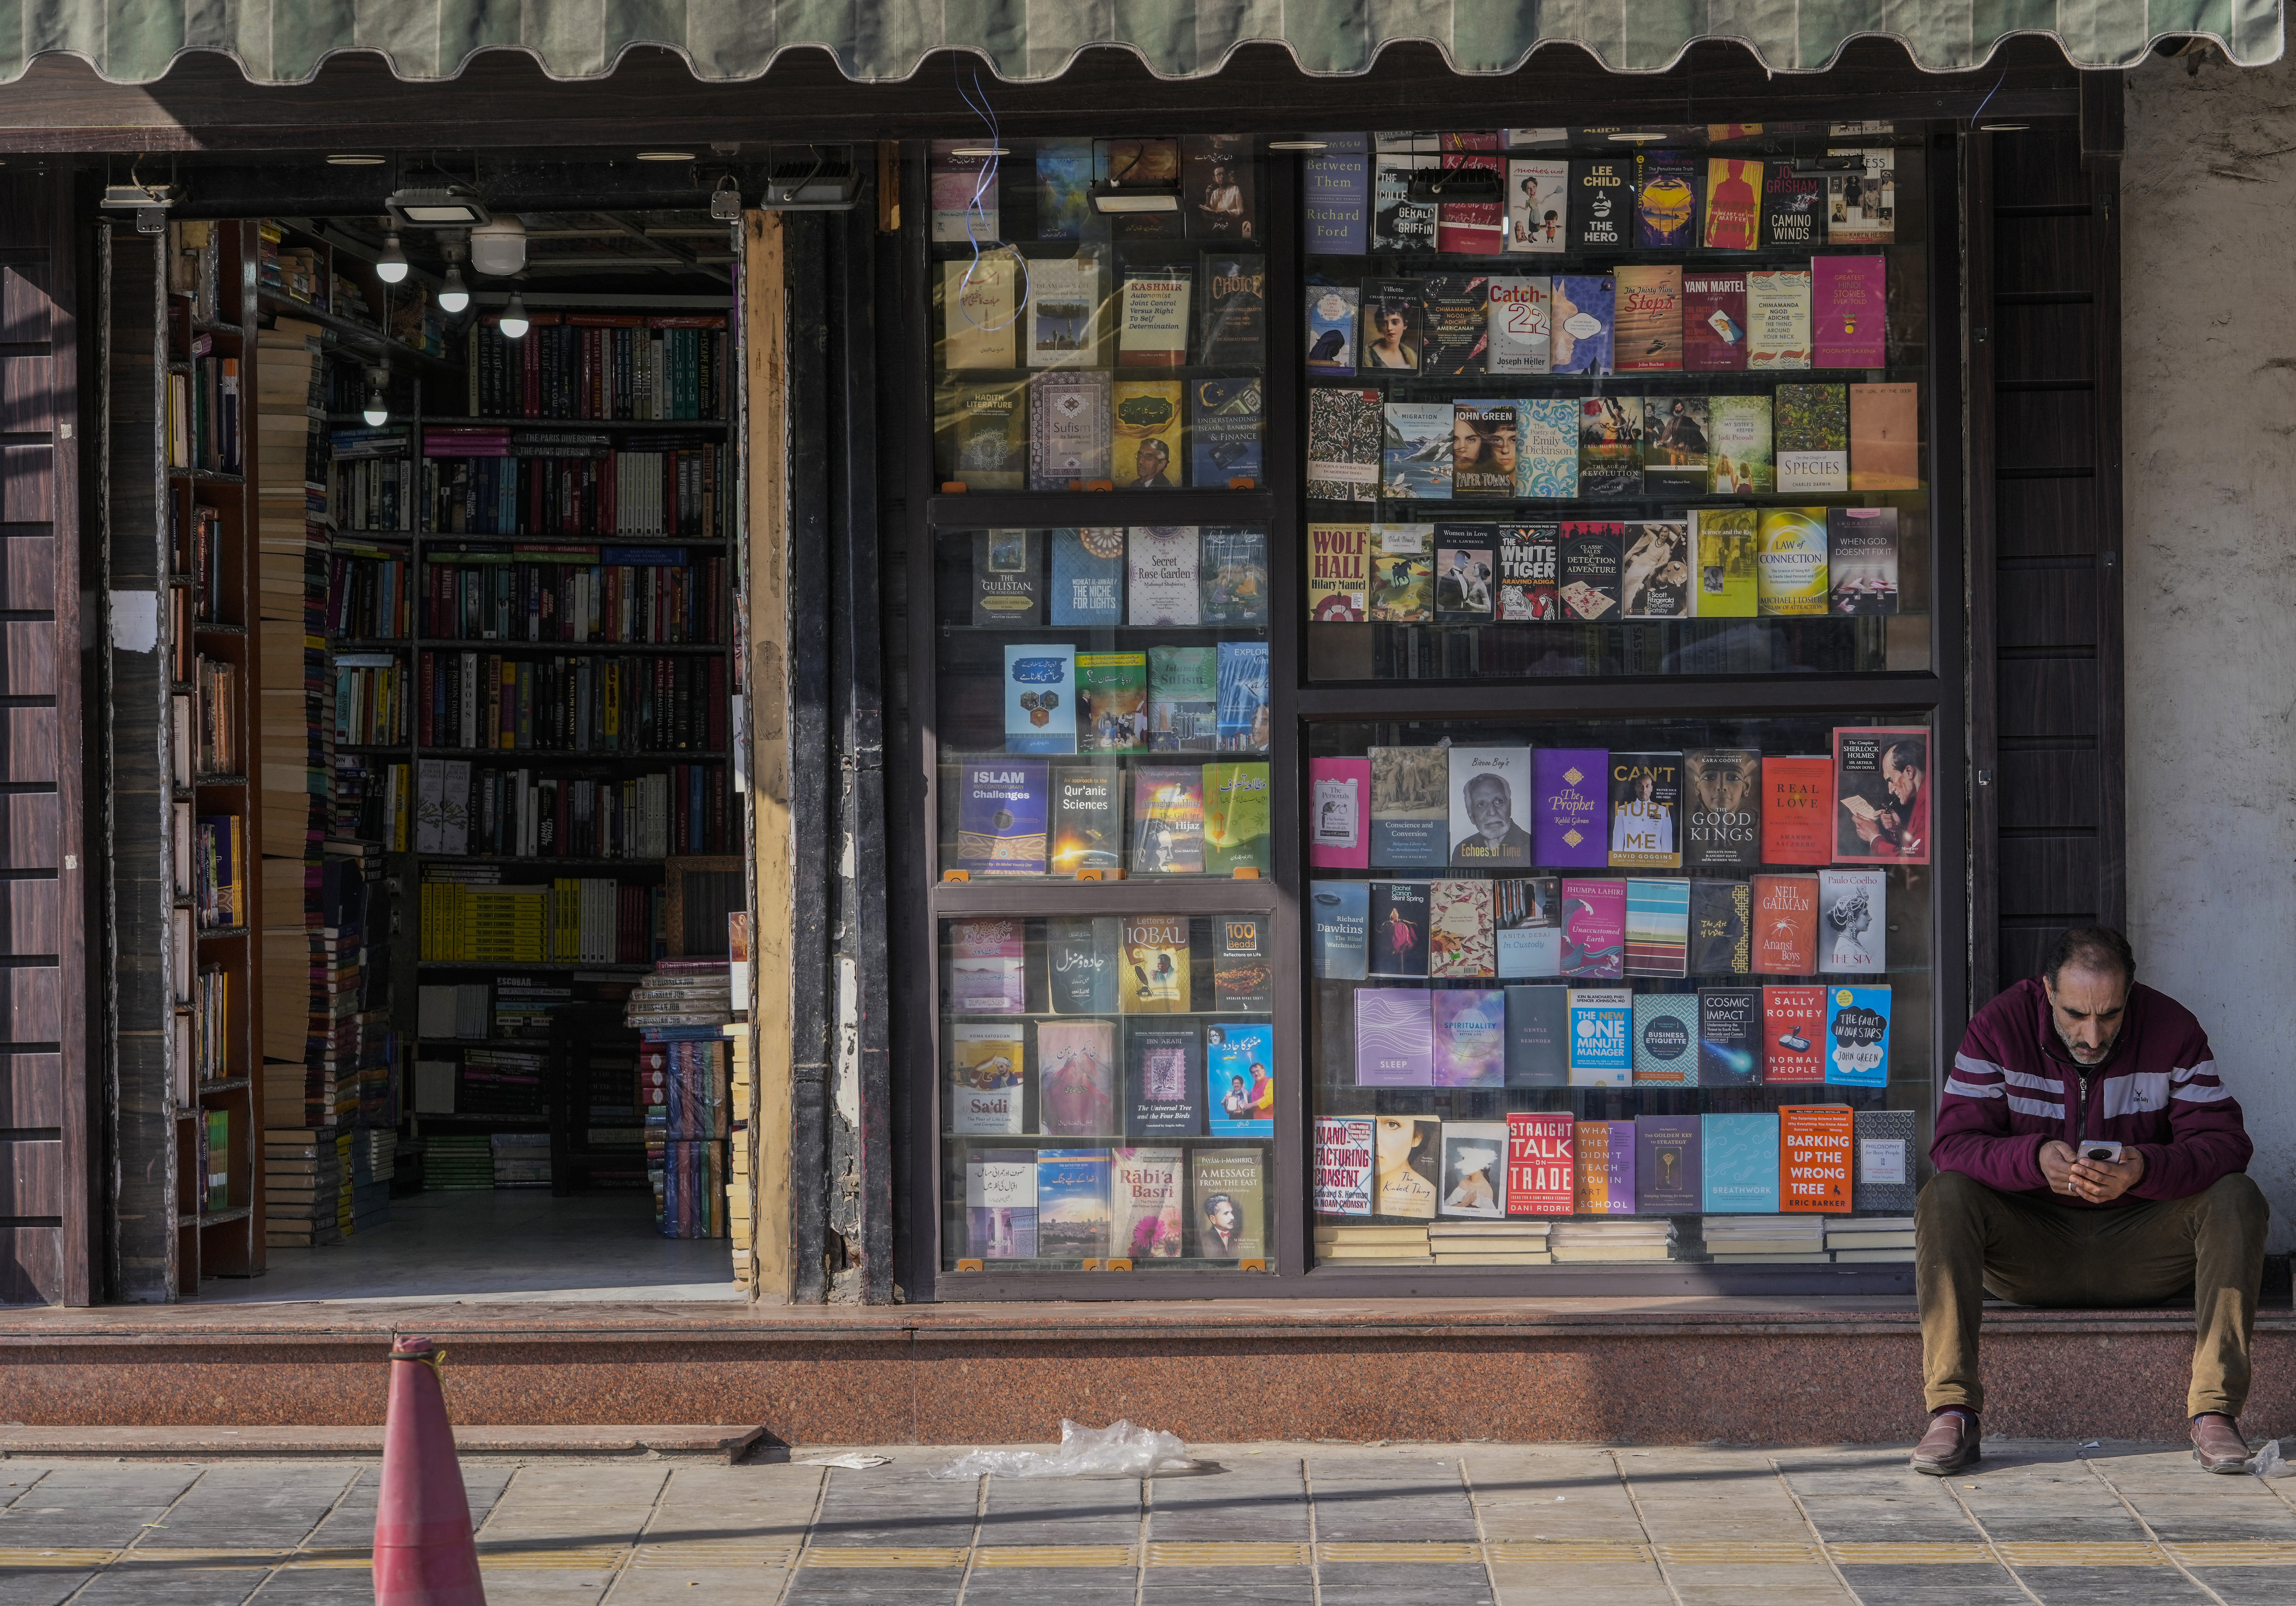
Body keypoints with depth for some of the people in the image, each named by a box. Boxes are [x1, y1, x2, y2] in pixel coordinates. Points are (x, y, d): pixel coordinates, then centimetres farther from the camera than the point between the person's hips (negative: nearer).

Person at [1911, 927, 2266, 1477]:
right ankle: (1952, 1411, -32)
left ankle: (2214, 1412, -28)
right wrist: (2034, 1159, -37)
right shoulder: (1999, 1027, -9)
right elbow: (1953, 1143, -17)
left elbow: (2225, 1143, -15)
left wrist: (2147, 1170, -36)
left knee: (2238, 1201, -25)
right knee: (1945, 1199, -28)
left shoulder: (2173, 1030, -8)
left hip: (2138, 1251, 1)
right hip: (2030, 1241, -1)